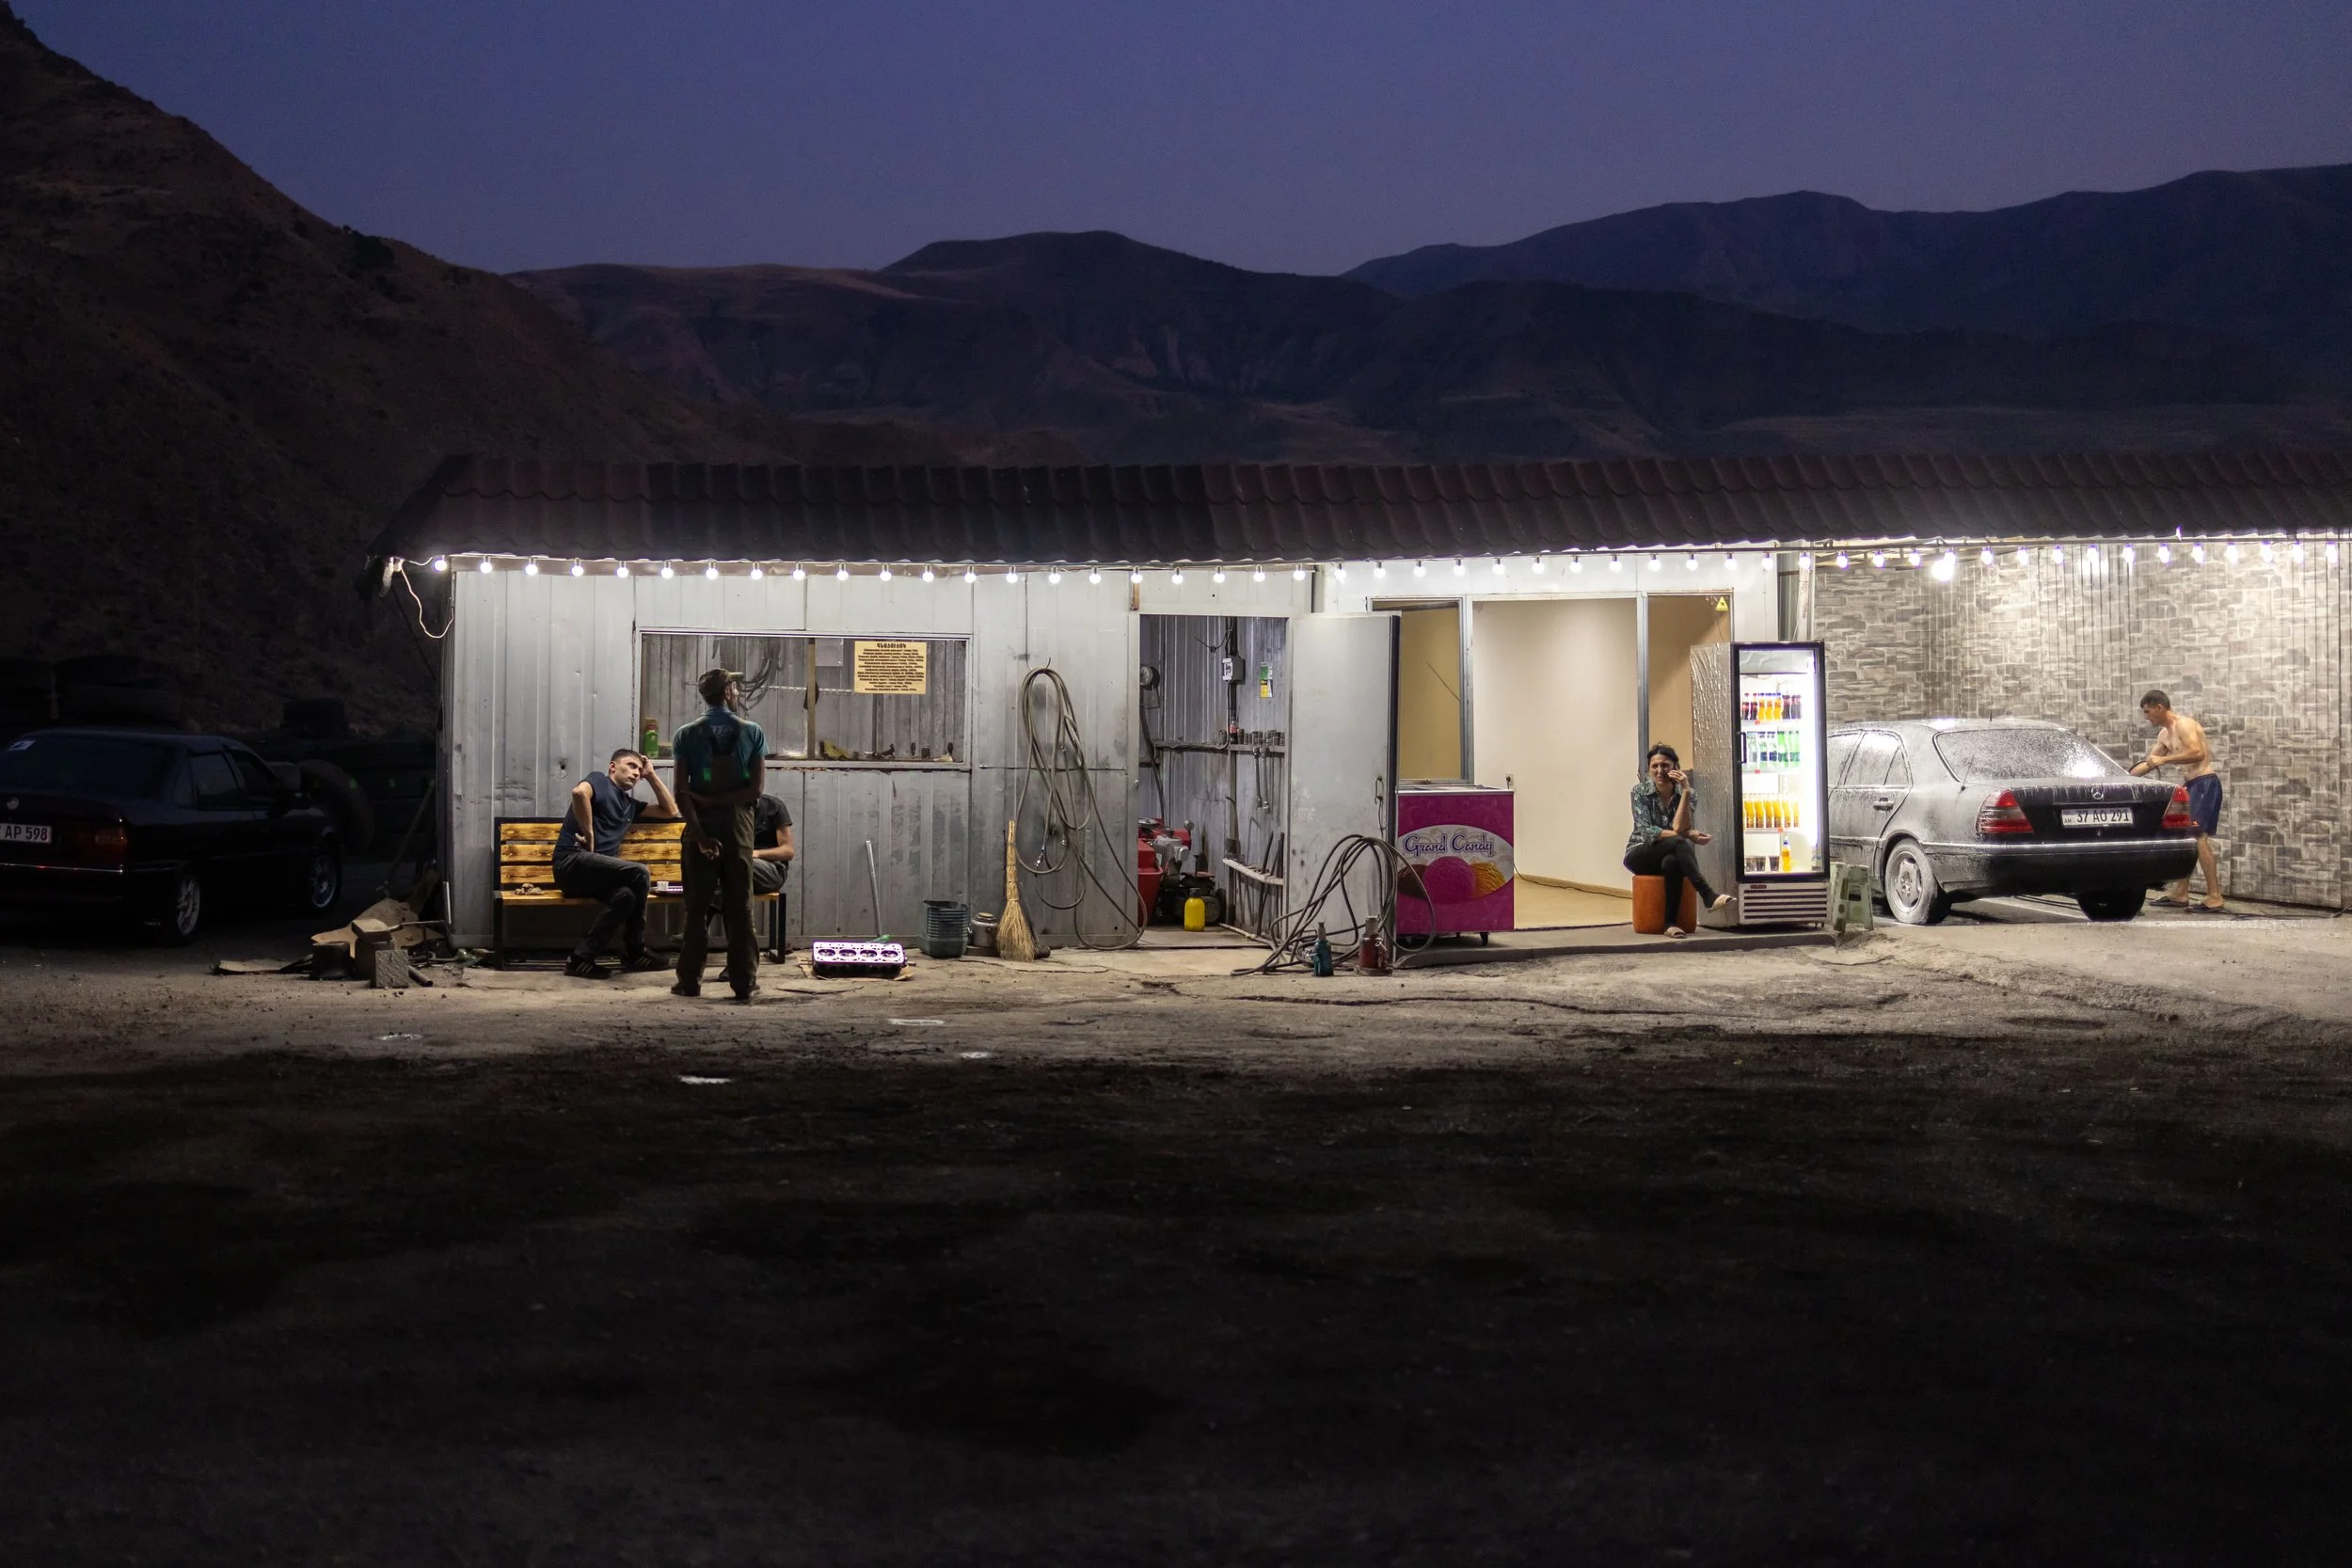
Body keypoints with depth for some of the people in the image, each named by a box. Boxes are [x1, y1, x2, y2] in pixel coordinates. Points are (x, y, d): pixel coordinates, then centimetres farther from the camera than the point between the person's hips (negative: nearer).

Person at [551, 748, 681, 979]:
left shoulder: (630, 804, 27)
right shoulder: (599, 781, 5)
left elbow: (670, 810, 31)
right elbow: (579, 792, -19)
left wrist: (651, 776, 26)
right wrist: (589, 835, -16)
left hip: (597, 870, 7)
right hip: (572, 862, -7)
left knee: (625, 896, -27)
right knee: (639, 873, -25)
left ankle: (581, 958, -21)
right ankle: (634, 953, -12)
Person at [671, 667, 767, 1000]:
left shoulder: (687, 735, 0)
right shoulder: (752, 733, 0)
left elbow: (682, 792, -9)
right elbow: (756, 788, -8)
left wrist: (699, 833, -13)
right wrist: (720, 801, -7)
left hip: (701, 826, 0)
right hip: (738, 826, 0)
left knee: (697, 907, 5)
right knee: (739, 907, 4)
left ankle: (690, 981, 4)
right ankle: (744, 982, 3)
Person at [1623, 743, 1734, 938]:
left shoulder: (1685, 793, -1)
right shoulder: (1640, 791, -5)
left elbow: (1679, 828, -17)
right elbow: (1646, 831, -17)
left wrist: (1685, 791, -22)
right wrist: (1688, 836, -27)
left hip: (1669, 855, 2)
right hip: (1640, 855, -2)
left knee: (1672, 862, -39)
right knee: (1678, 843, -34)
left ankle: (1671, 922, -38)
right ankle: (1708, 895, -47)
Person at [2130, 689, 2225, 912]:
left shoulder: (2184, 725, -12)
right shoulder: (2165, 734, 18)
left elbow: (2197, 753, -26)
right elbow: (2148, 763, 26)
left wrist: (2164, 759, -23)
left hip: (2204, 782, -10)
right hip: (2193, 784, 10)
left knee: (2198, 837, -16)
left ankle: (2215, 900, -19)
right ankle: (2179, 895, 20)